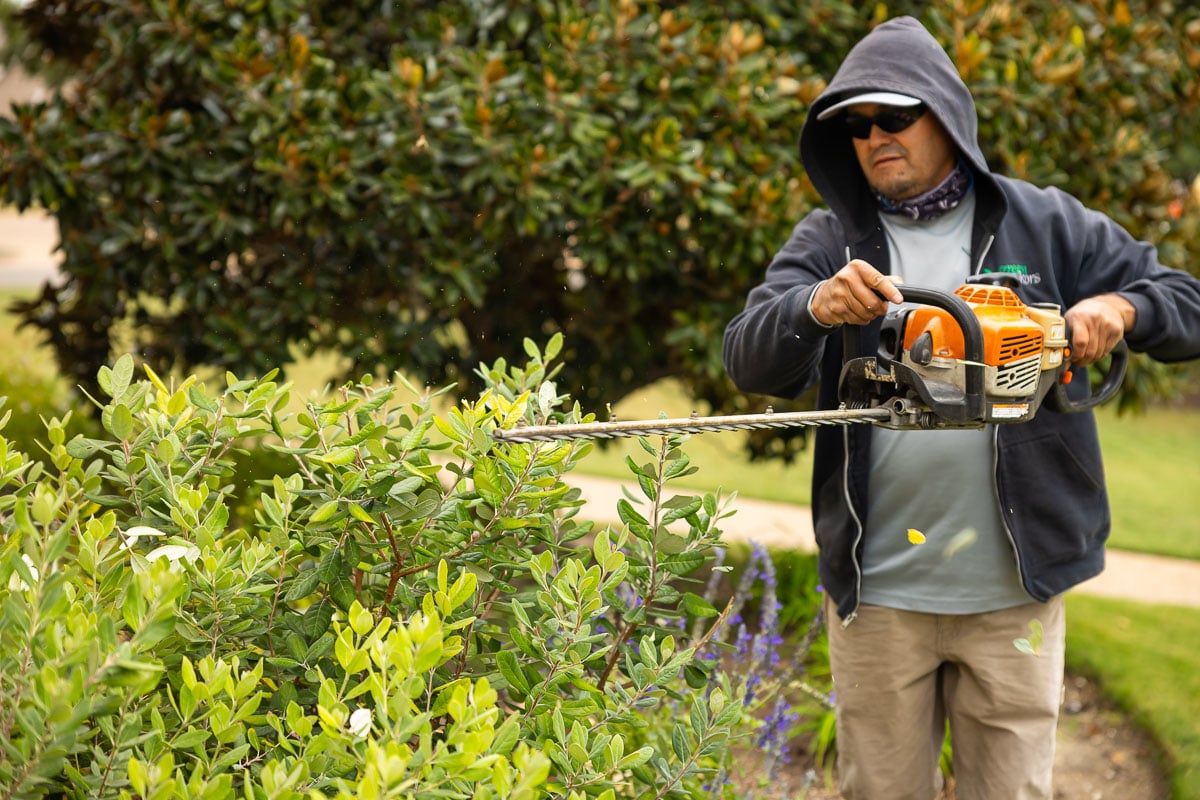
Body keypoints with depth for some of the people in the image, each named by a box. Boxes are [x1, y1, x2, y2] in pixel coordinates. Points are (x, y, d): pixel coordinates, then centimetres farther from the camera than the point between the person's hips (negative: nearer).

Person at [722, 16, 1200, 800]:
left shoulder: (1046, 225, 4)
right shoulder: (829, 242, 5)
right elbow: (751, 361, -9)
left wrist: (1119, 308, -17)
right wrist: (816, 308, -30)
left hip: (1014, 588, -1)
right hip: (876, 589, 1)